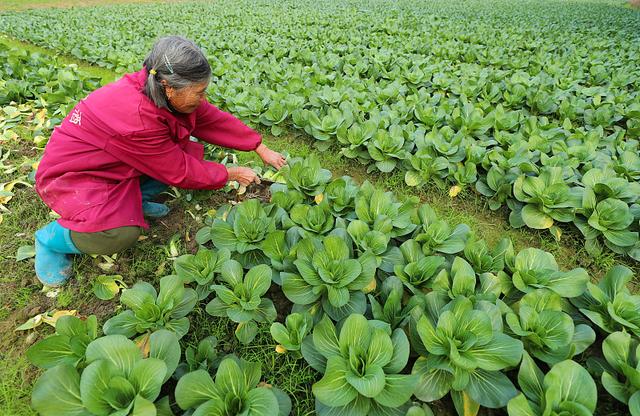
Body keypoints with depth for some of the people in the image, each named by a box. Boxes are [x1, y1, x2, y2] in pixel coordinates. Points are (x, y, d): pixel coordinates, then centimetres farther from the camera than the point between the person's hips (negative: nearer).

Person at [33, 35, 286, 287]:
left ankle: (133, 200, 2)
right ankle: (50, 238, -3)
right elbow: (179, 172, -25)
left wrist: (262, 149, -3)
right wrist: (232, 174, -14)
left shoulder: (162, 90, -14)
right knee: (123, 234, -33)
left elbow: (214, 120, -5)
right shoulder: (137, 117, -36)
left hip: (115, 163, 8)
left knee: (189, 151, -8)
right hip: (72, 176, -8)